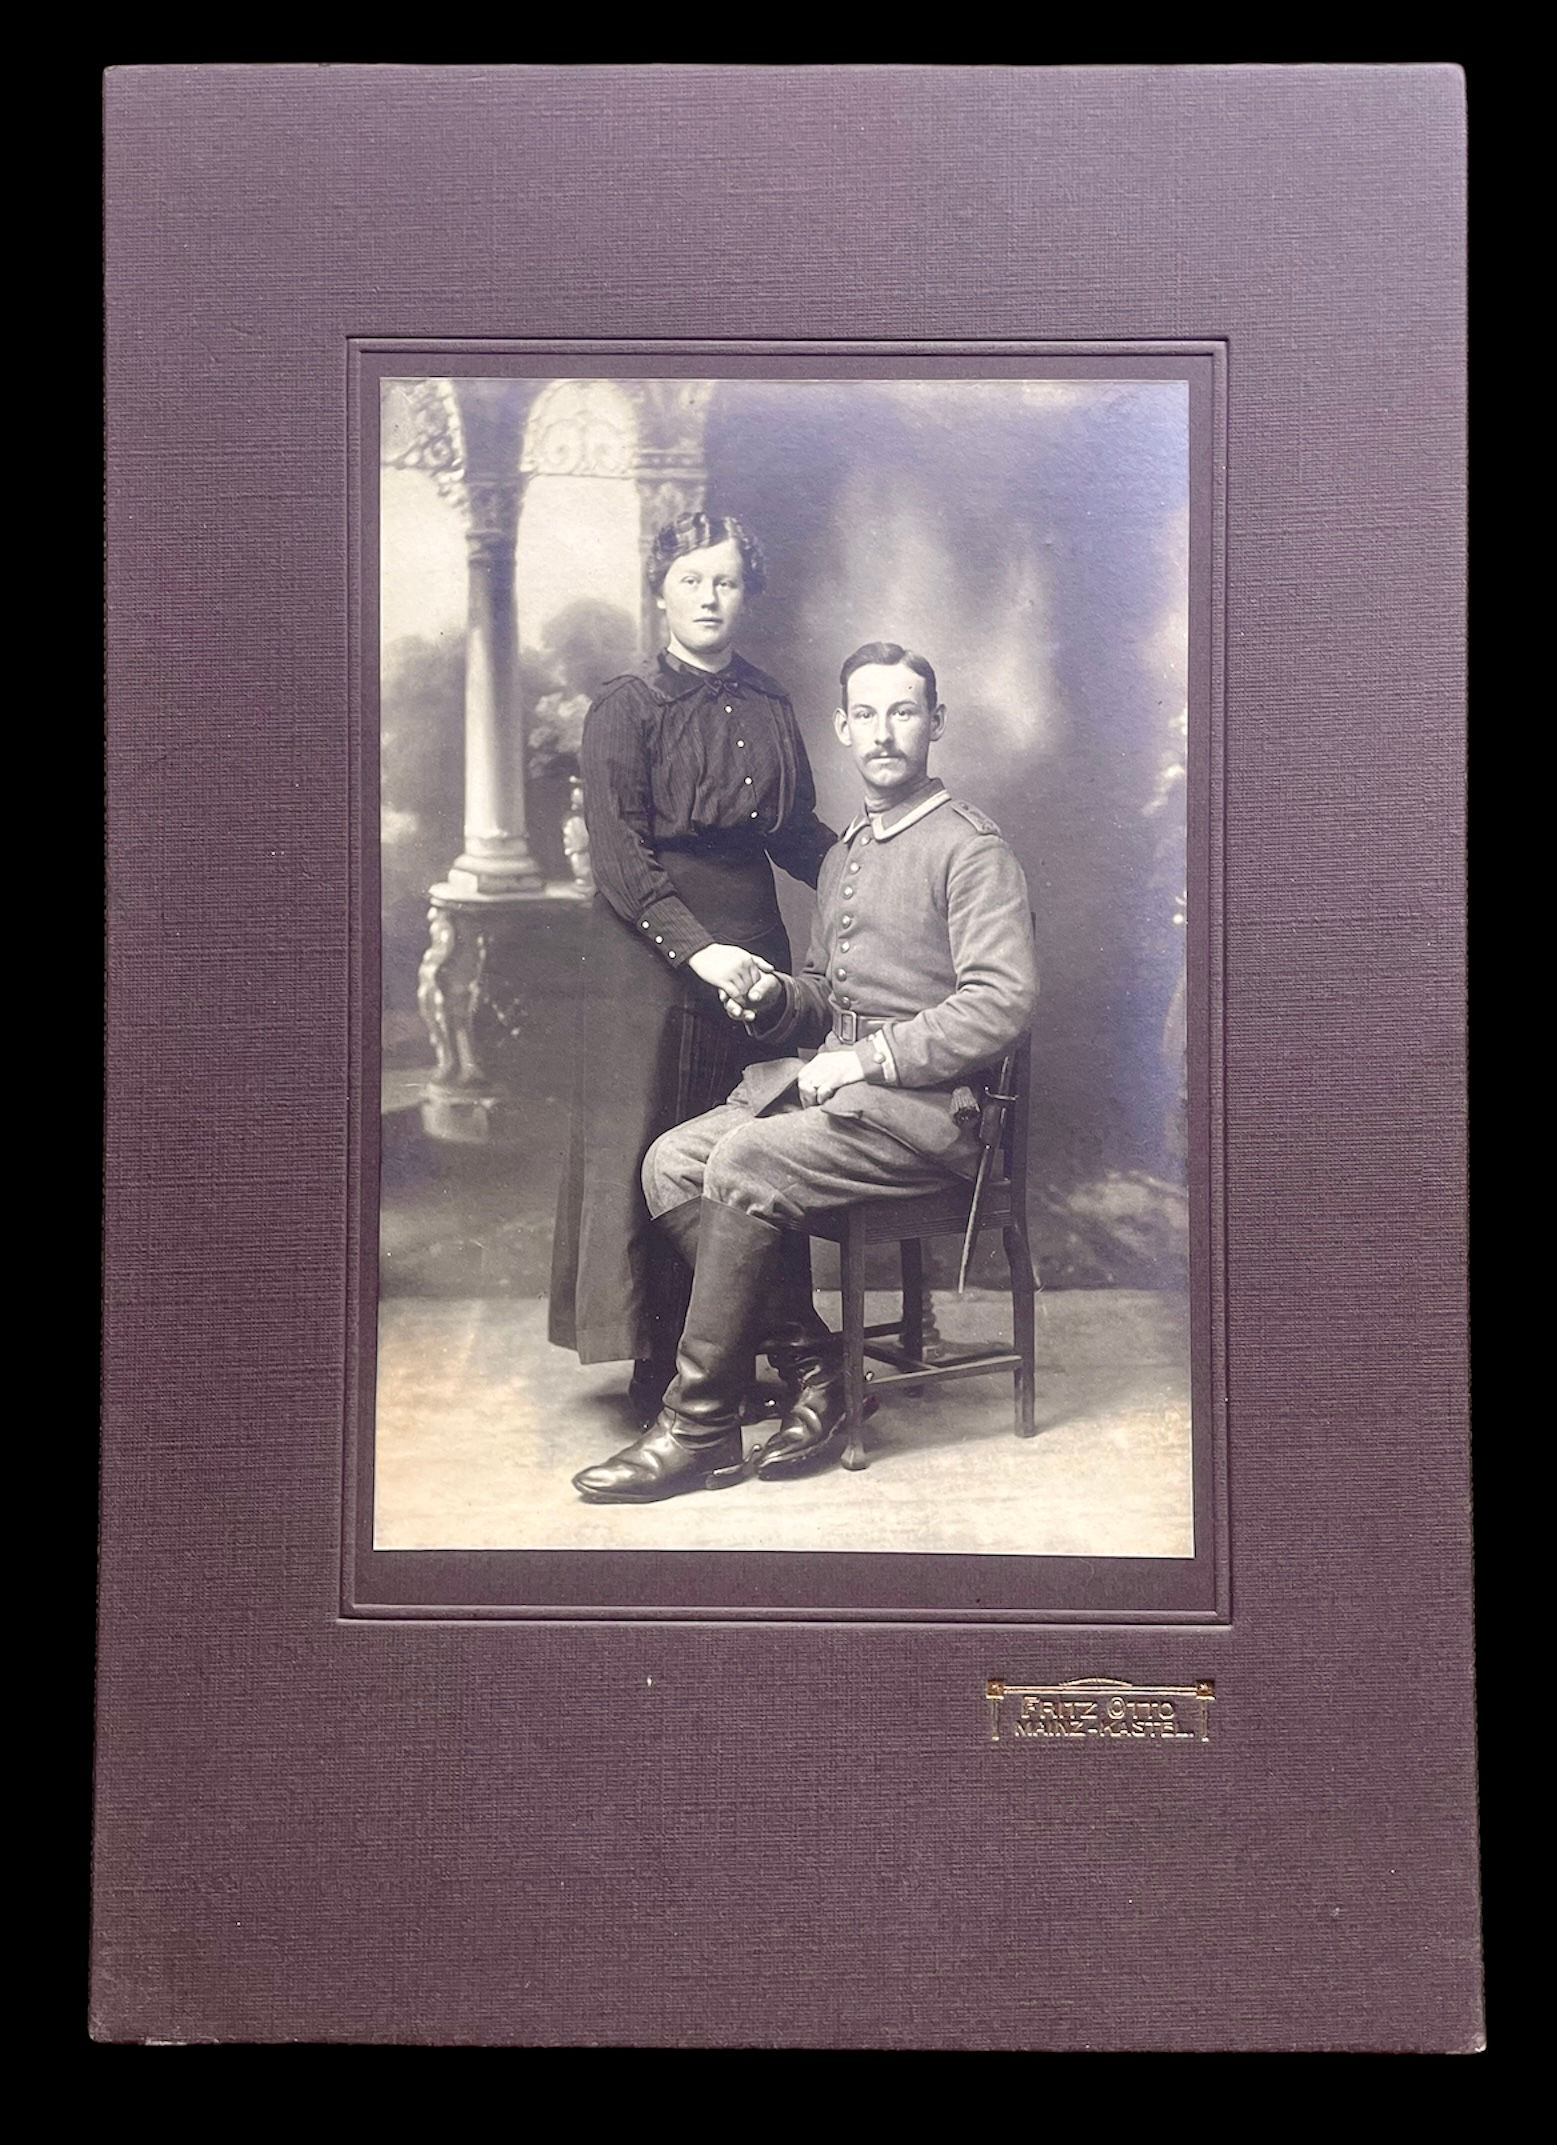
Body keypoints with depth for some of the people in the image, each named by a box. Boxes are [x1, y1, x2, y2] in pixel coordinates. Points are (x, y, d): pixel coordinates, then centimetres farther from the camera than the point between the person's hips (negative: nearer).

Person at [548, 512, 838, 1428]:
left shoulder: (768, 705, 12)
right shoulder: (627, 709, -3)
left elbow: (798, 833, 17)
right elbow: (619, 856, -11)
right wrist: (696, 947, -22)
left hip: (752, 948, 4)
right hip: (652, 960, -4)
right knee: (658, 1160, 0)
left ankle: (789, 1352, 13)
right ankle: (659, 1373, 9)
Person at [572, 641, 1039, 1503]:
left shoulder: (970, 848, -5)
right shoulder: (843, 856, 22)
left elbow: (1004, 1002, -16)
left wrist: (866, 1058, -17)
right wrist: (780, 998, 4)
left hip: (924, 1104, -8)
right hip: (829, 1085, 8)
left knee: (744, 1165, -28)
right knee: (670, 1161, -13)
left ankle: (699, 1430, -17)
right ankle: (816, 1368, -9)